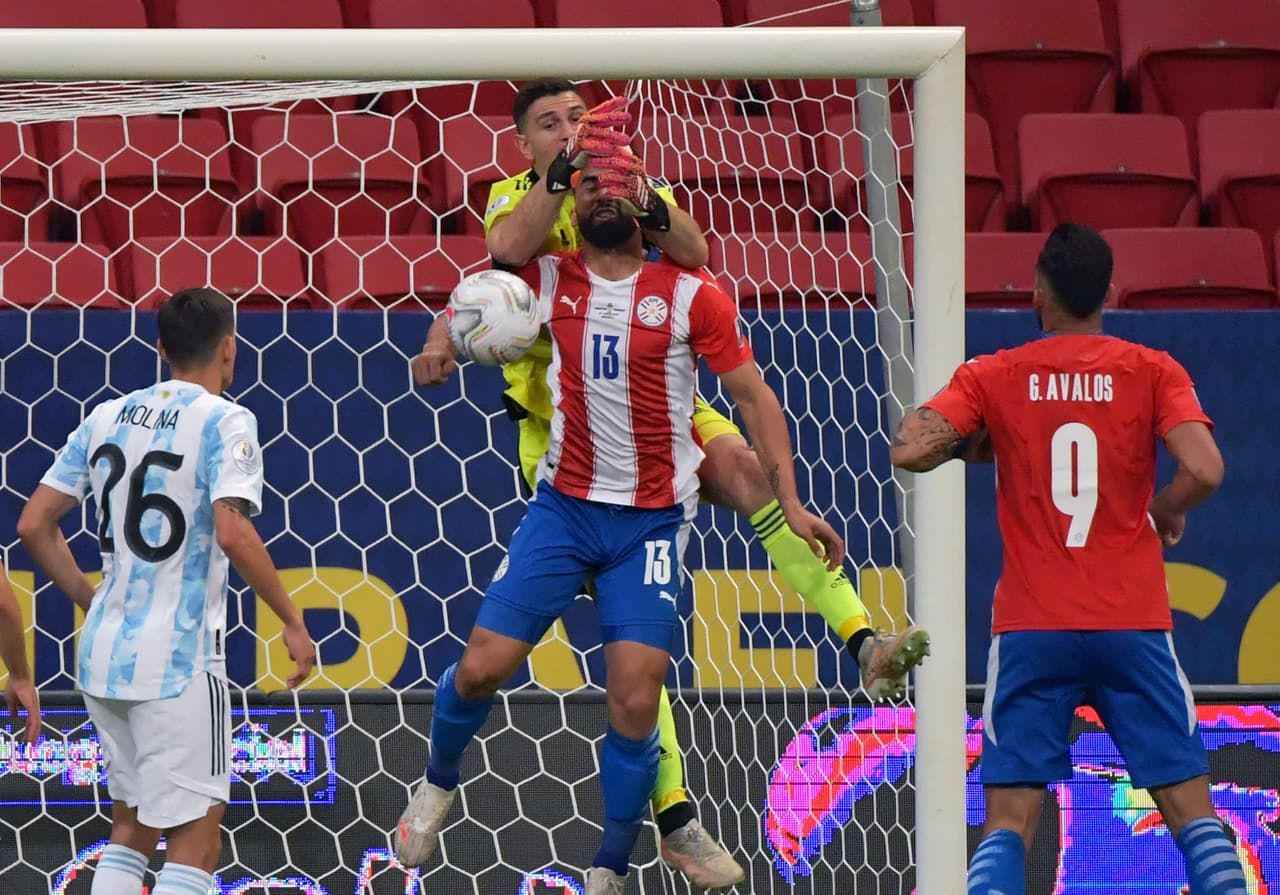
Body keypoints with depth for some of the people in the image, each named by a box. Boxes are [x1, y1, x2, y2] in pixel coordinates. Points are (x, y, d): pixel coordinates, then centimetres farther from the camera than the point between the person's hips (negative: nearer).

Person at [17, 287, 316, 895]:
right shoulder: (225, 422, -8)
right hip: (179, 660, -7)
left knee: (130, 827, 18)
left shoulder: (106, 417, 10)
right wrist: (292, 621, -13)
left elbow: (34, 526, 9)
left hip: (104, 653, 7)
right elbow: (232, 534, -22)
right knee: (193, 842, -3)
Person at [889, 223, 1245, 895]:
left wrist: (981, 444, 10)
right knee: (1190, 807, 5)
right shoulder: (1154, 372, 1)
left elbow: (908, 451, -10)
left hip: (1031, 630, 0)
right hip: (1134, 627, 0)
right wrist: (1167, 510, 8)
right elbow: (1204, 470, -13)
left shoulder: (993, 377, 2)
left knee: (1008, 821, 1)